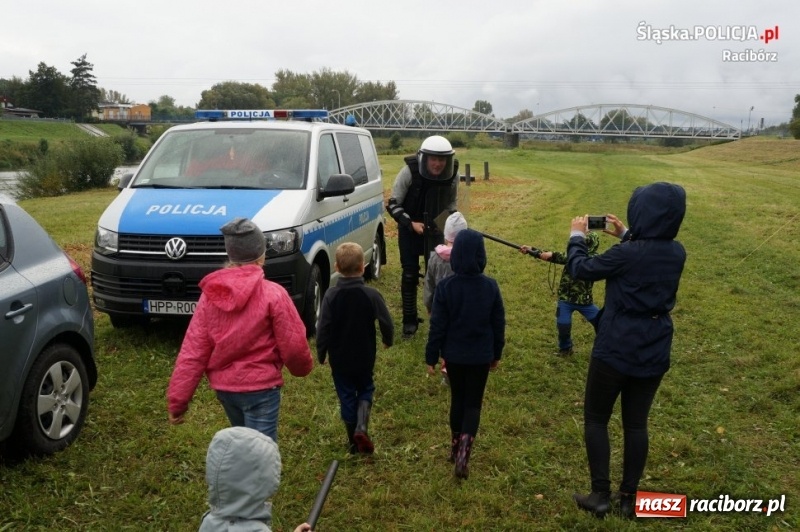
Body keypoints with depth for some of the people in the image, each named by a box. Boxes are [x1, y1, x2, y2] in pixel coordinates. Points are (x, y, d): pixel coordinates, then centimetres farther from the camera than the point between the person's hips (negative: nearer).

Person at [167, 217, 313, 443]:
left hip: (223, 386, 6)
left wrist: (177, 400, -1)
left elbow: (192, 351, -5)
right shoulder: (273, 294, -16)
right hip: (260, 387, -6)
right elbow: (293, 346, -11)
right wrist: (303, 367, 11)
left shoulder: (210, 294, -3)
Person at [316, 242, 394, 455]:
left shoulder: (331, 295, -15)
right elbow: (386, 323, -10)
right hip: (365, 357, 0)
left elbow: (323, 329, -13)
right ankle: (361, 428, -1)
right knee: (365, 391, 21)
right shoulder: (371, 294, -16)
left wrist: (321, 354, 2)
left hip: (339, 359, 0)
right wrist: (388, 340, 11)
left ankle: (353, 441, 25)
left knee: (346, 397, 14)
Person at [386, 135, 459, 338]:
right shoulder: (410, 172, -23)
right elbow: (392, 204, -15)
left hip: (435, 229, 2)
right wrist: (411, 223, -24)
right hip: (409, 229, -2)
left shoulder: (452, 174, -13)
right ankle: (409, 320, 11)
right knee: (410, 275, -2)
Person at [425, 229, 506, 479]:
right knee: (473, 403, 10)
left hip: (453, 355, 0)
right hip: (481, 356, 0)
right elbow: (498, 323, 0)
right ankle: (463, 452, -6)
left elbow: (437, 325, -11)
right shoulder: (490, 286, -10)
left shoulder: (445, 286, -15)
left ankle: (455, 447, 32)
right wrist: (496, 353, 13)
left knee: (457, 399, 19)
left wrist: (431, 357, 0)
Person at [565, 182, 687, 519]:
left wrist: (577, 236, 7)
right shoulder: (676, 253, -2)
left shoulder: (627, 253, -21)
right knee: (636, 423, 16)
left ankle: (600, 495, 14)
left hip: (616, 350, -6)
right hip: (654, 352, 6)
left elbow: (581, 269, -8)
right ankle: (629, 497, 25)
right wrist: (625, 236, 18)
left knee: (596, 419, 11)